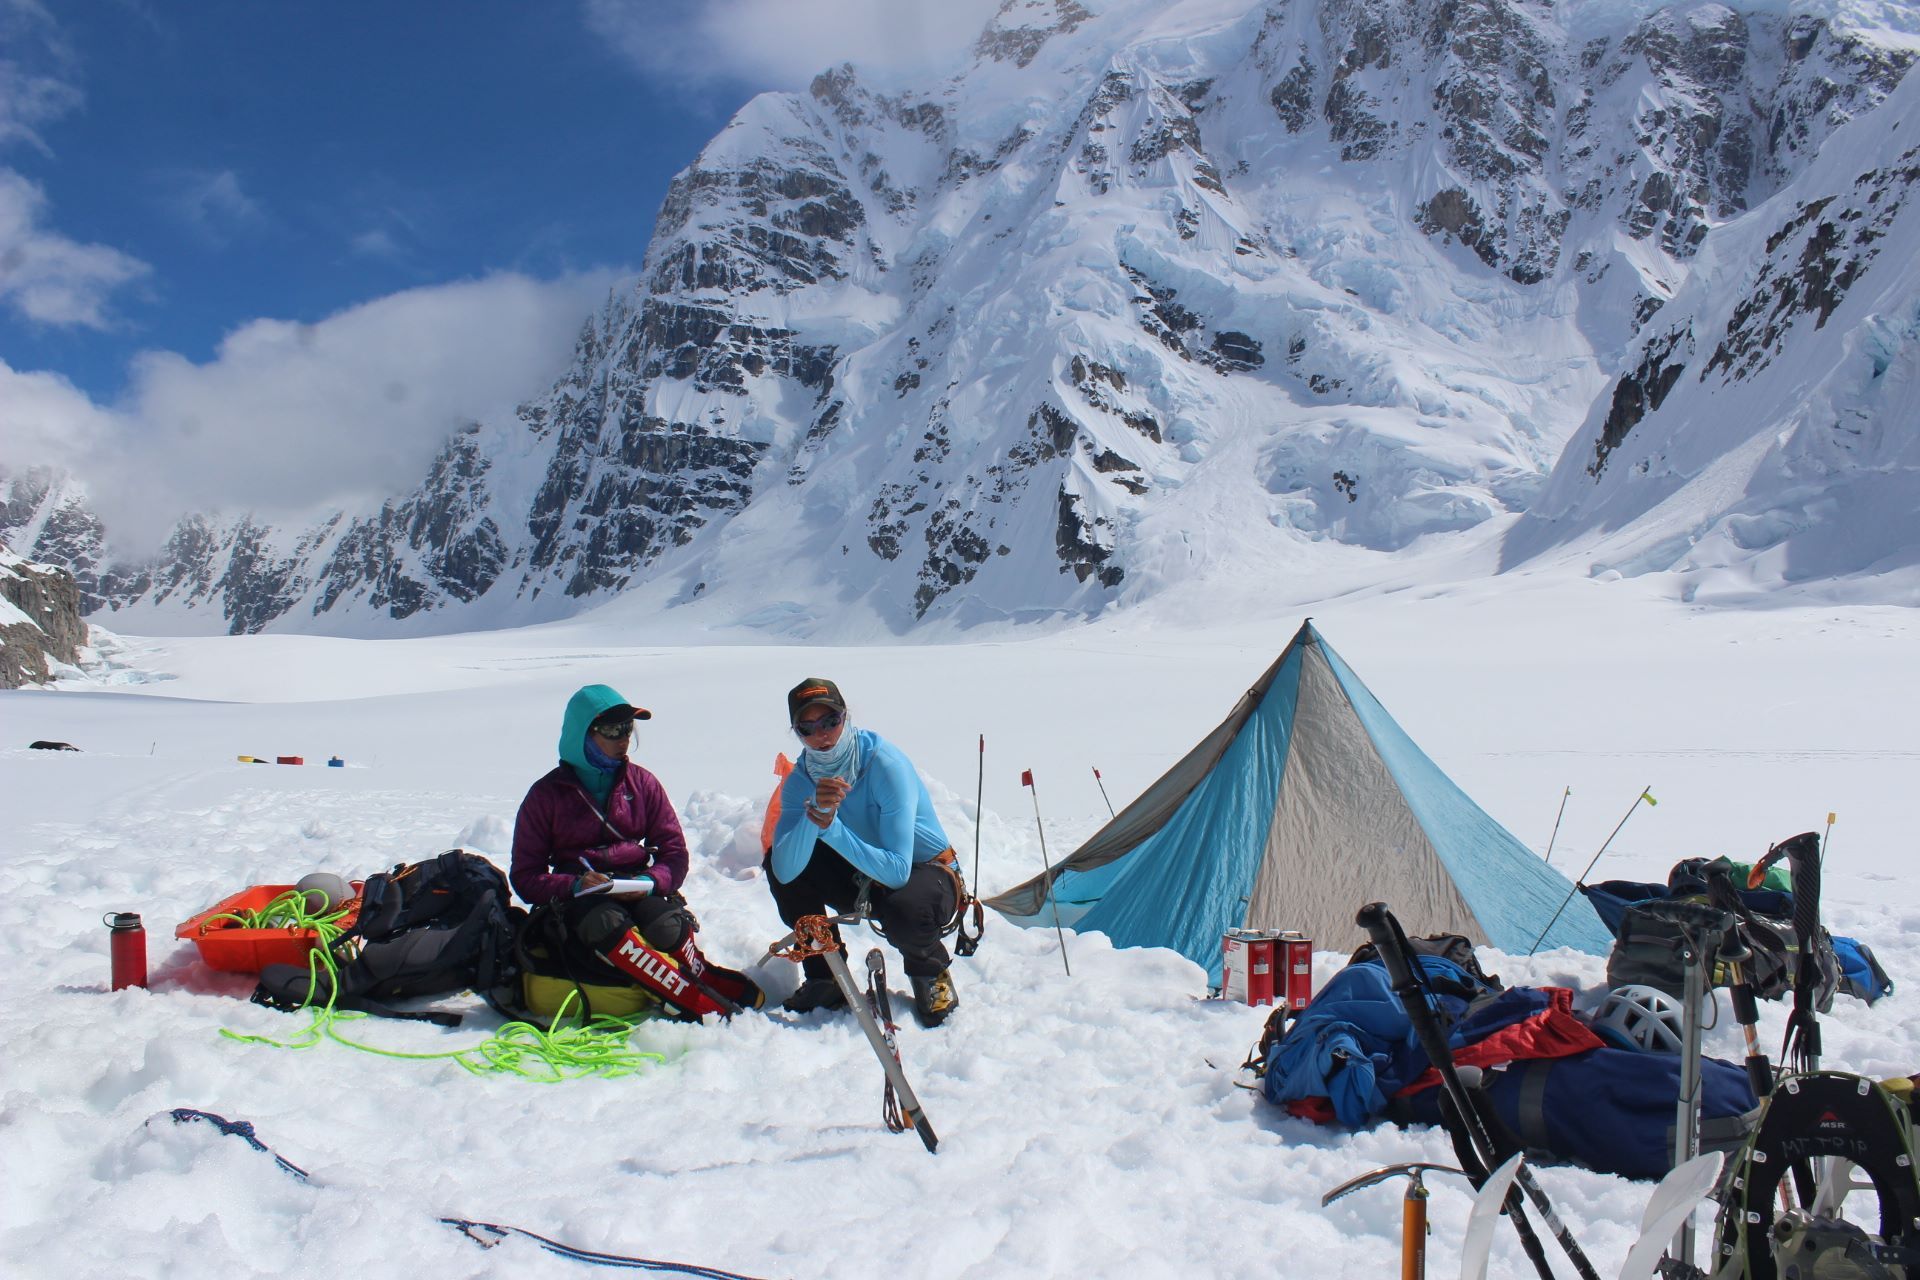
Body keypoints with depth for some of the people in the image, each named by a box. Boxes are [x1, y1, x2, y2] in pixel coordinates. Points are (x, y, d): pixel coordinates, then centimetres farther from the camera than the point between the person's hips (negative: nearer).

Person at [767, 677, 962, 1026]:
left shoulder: (885, 764, -27)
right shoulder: (800, 780, -10)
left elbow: (897, 872, -34)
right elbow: (785, 872, -24)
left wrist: (831, 827, -43)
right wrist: (814, 812, -38)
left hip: (925, 871, -6)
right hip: (864, 875, 6)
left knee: (905, 914, -39)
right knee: (776, 863, -11)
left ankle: (929, 971, -1)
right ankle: (824, 977, 5)